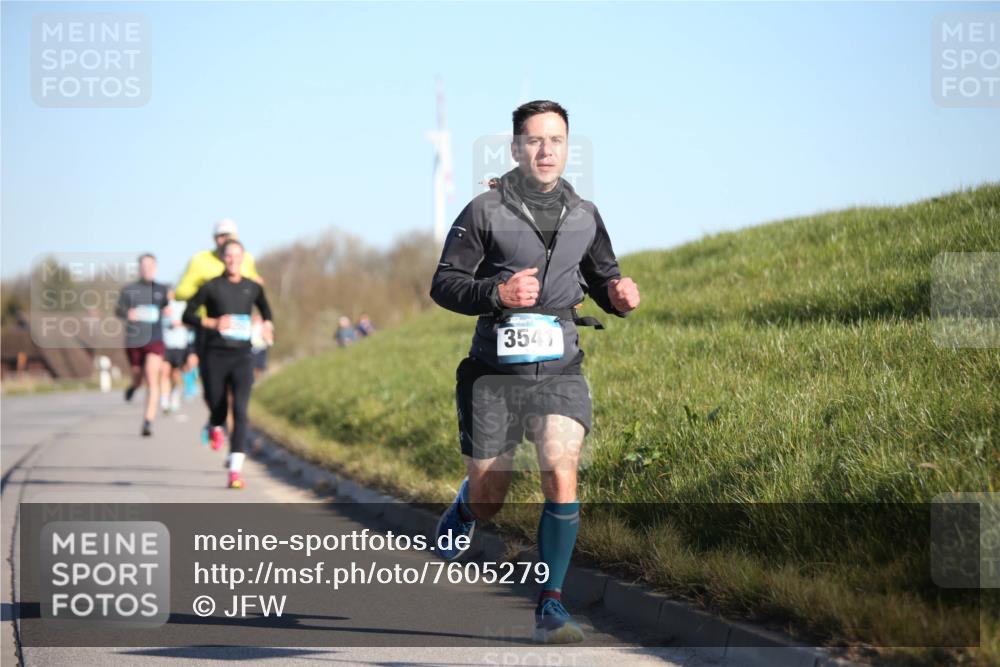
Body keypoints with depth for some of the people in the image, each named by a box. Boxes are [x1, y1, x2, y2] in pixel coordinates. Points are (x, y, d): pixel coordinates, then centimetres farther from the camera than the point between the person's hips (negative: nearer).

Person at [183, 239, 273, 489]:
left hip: (242, 357, 1)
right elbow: (187, 316, 1)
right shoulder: (211, 287, -1)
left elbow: (265, 309, 28)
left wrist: (267, 326, 7)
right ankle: (215, 427, 47)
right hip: (215, 355, -1)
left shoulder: (253, 288, 8)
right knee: (218, 408, 6)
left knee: (240, 411, -14)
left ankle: (235, 471, -19)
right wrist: (213, 323, -14)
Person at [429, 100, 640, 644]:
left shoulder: (584, 217, 7)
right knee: (488, 501, 7)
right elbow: (443, 284, -3)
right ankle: (464, 507, 47)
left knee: (561, 478, -19)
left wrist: (618, 294, -1)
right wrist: (497, 293, -21)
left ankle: (551, 607, -10)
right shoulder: (485, 211, -4)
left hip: (559, 370, 2)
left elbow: (600, 276, 23)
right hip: (495, 373, -2)